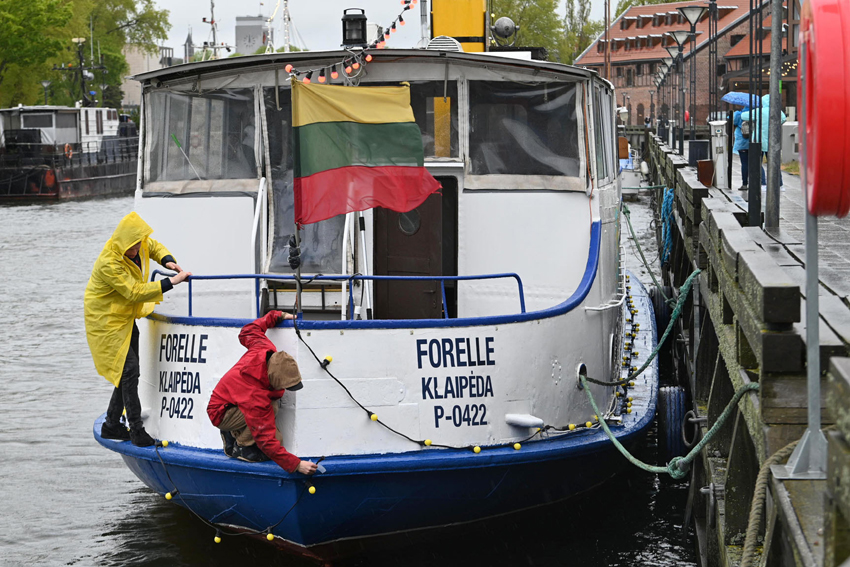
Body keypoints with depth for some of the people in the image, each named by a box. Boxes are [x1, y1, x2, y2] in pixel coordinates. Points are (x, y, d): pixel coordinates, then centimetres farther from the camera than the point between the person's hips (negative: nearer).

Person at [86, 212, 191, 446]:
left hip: (125, 318, 9)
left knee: (128, 373, 11)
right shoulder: (109, 263, -29)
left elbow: (154, 247, 18)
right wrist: (170, 282, -32)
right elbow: (134, 292, -32)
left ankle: (112, 426, 23)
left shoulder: (139, 243, -5)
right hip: (106, 321, -9)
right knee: (129, 370, -14)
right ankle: (137, 431, -10)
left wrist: (167, 260, -4)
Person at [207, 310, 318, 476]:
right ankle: (241, 447, -11)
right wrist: (296, 464, -40)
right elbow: (266, 441, -37)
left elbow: (249, 331, 2)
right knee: (271, 408, -29)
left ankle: (233, 434, 7)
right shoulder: (257, 395, -40)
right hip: (221, 415, -10)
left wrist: (279, 316, 11)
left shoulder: (264, 348, -23)